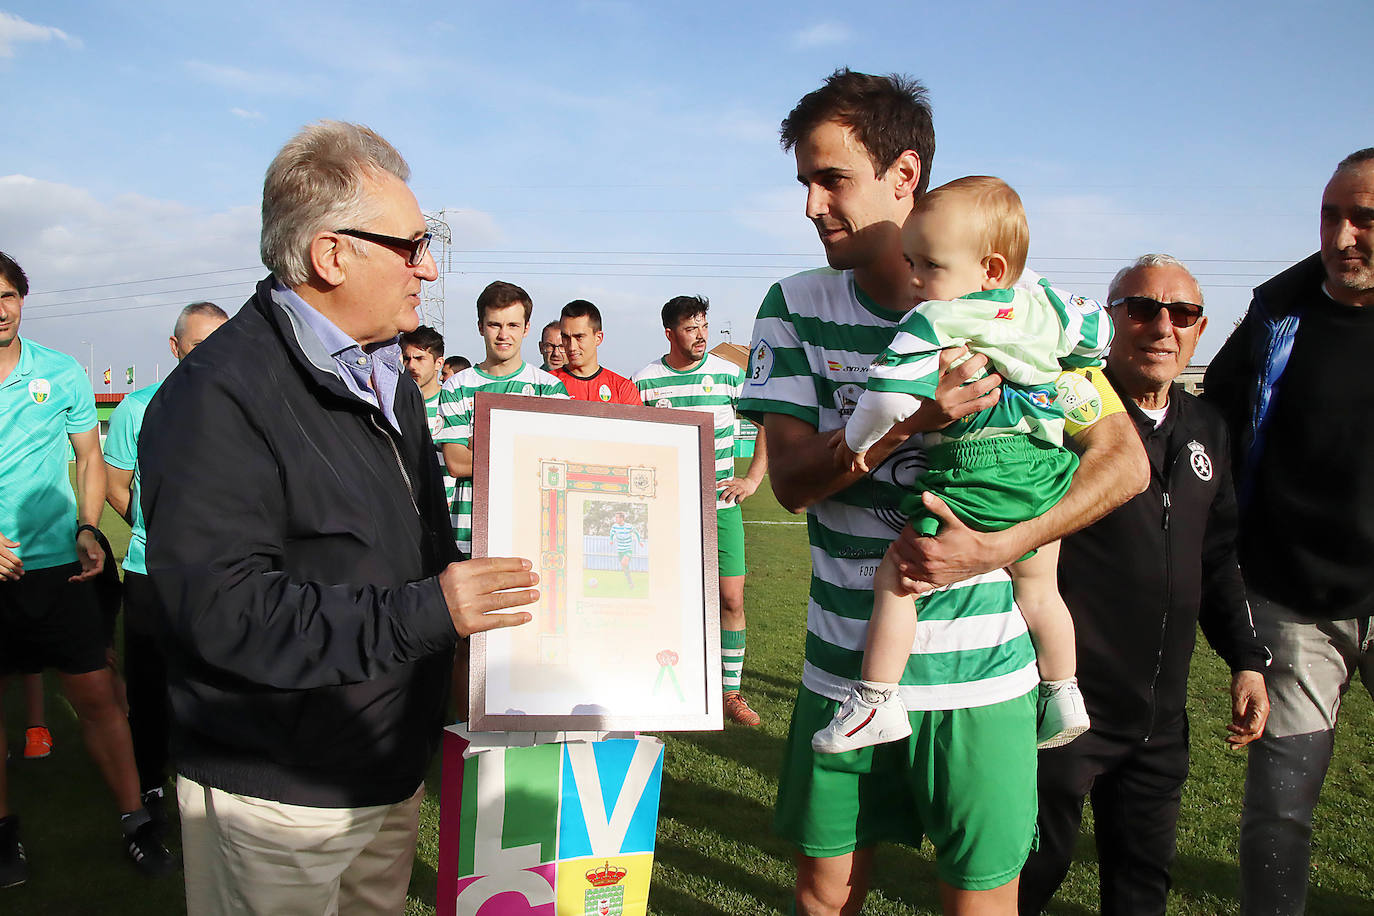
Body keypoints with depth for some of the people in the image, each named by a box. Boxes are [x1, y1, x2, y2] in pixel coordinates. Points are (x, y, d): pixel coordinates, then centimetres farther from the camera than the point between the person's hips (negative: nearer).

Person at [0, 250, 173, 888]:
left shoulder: (61, 374, 2)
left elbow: (90, 459, 11)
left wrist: (86, 530, -2)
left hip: (55, 565, 0)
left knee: (96, 695, 1)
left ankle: (134, 821, 14)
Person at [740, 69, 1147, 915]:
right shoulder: (796, 308, -2)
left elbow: (1124, 459, -5)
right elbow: (792, 480, -9)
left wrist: (996, 547, -18)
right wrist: (909, 419, -27)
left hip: (980, 665, -1)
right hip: (844, 662, 2)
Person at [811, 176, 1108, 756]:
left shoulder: (932, 322, -14)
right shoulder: (1041, 305, 7)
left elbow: (890, 397, -24)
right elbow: (1097, 333, 22)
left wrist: (856, 441, -6)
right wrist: (1056, 371, 41)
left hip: (976, 482, -8)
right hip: (1045, 475, 8)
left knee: (894, 578, 1)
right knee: (1037, 590, 25)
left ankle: (876, 701, 2)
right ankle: (1063, 698, 40)